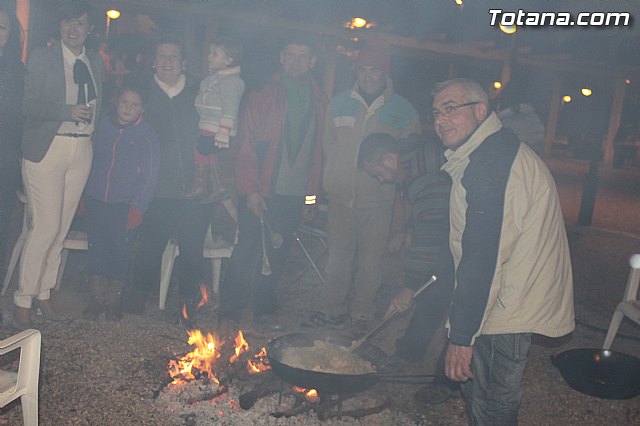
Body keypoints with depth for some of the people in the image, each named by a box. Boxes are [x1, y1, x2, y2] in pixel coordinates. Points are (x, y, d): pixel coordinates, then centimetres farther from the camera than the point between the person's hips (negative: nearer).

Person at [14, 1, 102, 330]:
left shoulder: (96, 63, 13)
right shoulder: (42, 58, -1)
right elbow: (29, 106, -8)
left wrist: (89, 116, 0)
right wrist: (69, 111, -18)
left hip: (82, 150, 5)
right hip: (47, 149, -4)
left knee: (62, 227, 7)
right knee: (46, 226, -8)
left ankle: (44, 293, 20)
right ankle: (23, 300, 7)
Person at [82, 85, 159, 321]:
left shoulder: (147, 135, -4)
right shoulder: (102, 126, 6)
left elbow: (150, 175, -5)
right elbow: (90, 160, 13)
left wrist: (138, 208, -10)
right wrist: (84, 195, 11)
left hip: (124, 205, -3)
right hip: (95, 202, 3)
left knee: (120, 250, 2)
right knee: (96, 248, 8)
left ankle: (114, 299, 18)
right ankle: (97, 298, 21)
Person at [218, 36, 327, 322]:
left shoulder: (318, 101, 11)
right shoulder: (264, 95, -1)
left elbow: (318, 149, 12)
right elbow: (247, 145, -6)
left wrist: (312, 190, 7)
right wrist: (250, 188, -13)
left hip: (295, 194, 4)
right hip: (261, 191, -3)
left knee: (278, 253, 11)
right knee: (247, 250, -1)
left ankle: (263, 306, 26)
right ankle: (230, 309, 13)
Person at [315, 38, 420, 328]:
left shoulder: (403, 111, -1)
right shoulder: (340, 103, 6)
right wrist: (337, 176, 10)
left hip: (377, 202, -2)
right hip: (341, 197, 2)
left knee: (370, 263, 8)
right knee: (338, 259, 10)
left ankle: (362, 316, 22)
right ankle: (331, 311, 22)